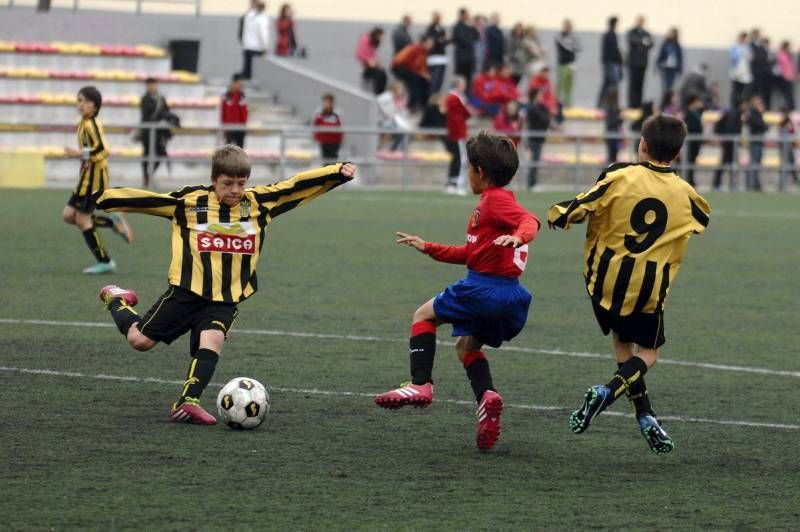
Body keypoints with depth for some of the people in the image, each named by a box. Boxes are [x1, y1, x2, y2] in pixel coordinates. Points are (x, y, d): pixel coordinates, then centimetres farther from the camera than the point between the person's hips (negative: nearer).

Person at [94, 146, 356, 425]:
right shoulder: (191, 201, -4)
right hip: (186, 291, -2)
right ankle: (116, 301, 34)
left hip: (225, 299, 2)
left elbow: (297, 185, 0)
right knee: (140, 340, 4)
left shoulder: (258, 203, 3)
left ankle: (187, 402, -26)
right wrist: (105, 199, -11)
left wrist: (338, 172, -6)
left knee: (212, 341, -25)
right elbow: (147, 200, -6)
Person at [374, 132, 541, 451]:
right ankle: (486, 396, -3)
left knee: (424, 315, 6)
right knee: (466, 345, 23)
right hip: (511, 296, 10)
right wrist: (427, 248, 34)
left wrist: (518, 237, -48)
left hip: (484, 288, -10)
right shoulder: (490, 203, 23)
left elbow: (529, 220, -27)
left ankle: (420, 385, -8)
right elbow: (469, 253, 31)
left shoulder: (496, 199, -7)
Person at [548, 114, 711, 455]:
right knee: (647, 353, 16)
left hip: (606, 277, 0)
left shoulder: (619, 177, -10)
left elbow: (573, 212, -12)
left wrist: (558, 215, 11)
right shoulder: (684, 194, -2)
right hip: (650, 288, 0)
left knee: (622, 342, 22)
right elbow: (703, 218, 22)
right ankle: (609, 392, -15)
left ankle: (645, 417, 10)